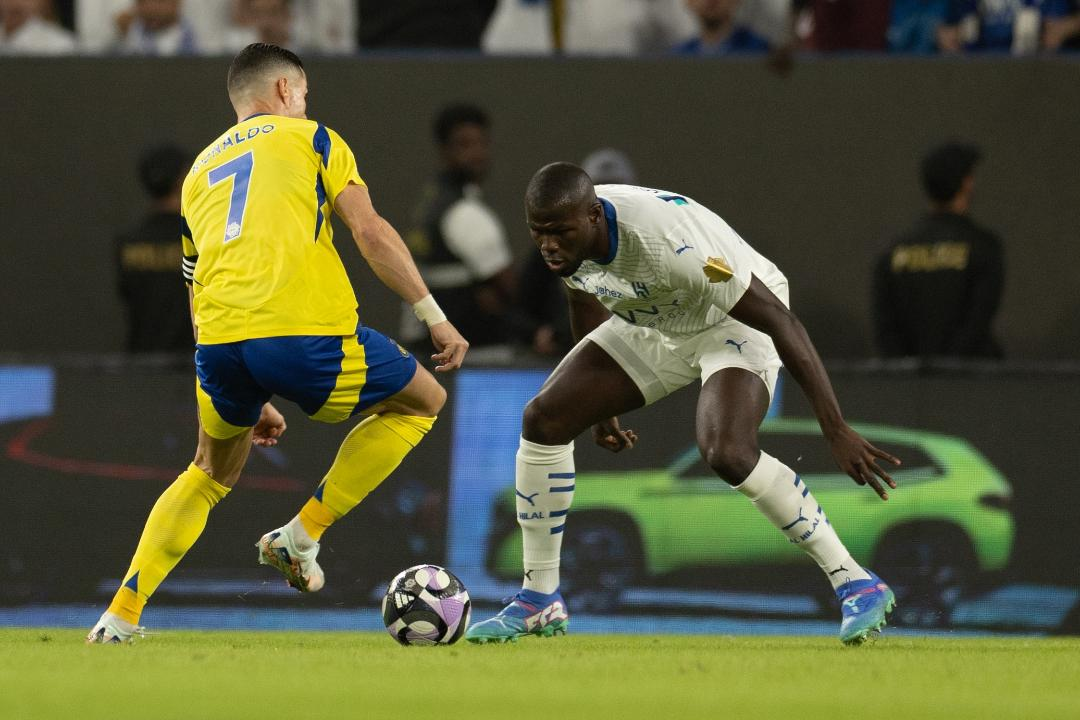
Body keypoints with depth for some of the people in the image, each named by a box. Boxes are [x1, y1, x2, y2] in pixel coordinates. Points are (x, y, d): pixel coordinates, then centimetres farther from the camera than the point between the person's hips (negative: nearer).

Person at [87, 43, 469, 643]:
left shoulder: (200, 172, 30)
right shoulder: (309, 138, 15)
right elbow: (370, 231, 2)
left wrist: (253, 401, 38)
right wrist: (434, 315, 5)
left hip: (220, 344, 5)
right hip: (307, 331, -5)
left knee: (213, 472, 30)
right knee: (422, 400, 19)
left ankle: (123, 612, 16)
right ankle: (302, 536, 10)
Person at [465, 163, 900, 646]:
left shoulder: (670, 245, -40)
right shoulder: (564, 234, -18)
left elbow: (781, 322, -34)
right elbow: (585, 300, 8)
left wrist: (836, 433, -35)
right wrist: (601, 402, 18)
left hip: (736, 325, -7)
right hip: (651, 327, 7)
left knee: (726, 453, -32)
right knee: (542, 419, -4)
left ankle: (857, 586, -19)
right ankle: (539, 600, 10)